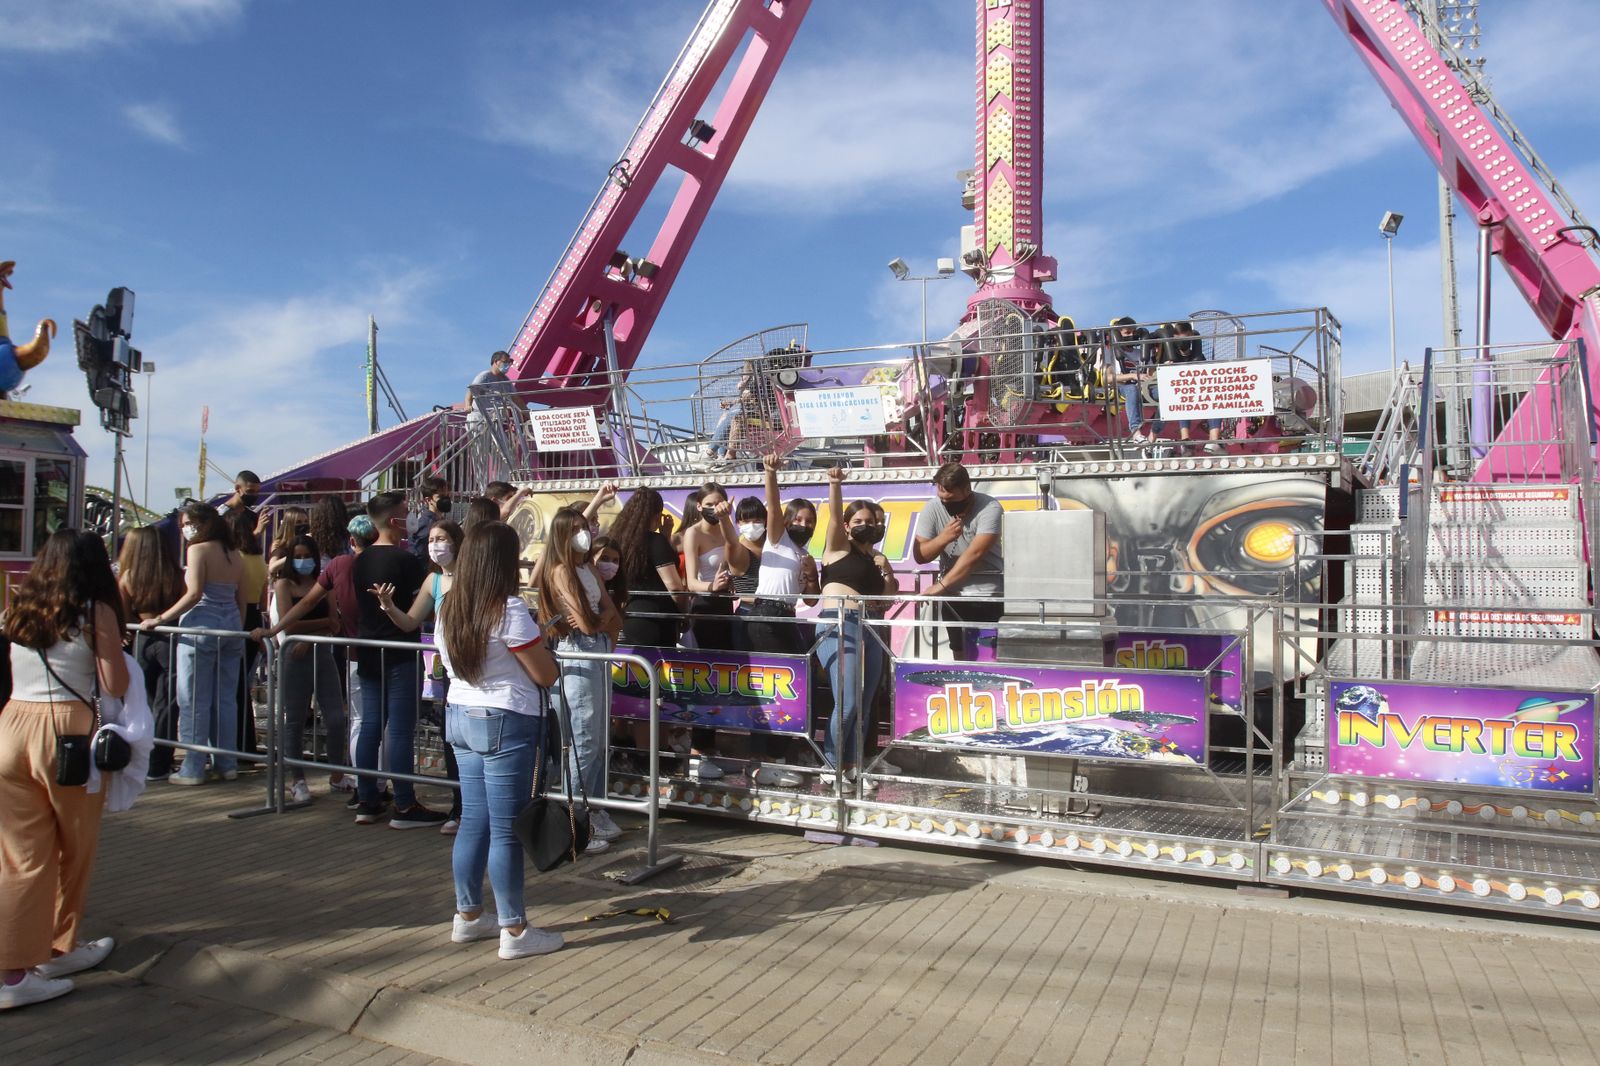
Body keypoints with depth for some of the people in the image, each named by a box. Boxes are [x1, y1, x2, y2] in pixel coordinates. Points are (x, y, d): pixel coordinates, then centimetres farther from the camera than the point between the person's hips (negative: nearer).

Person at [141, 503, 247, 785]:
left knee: (194, 701, 0)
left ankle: (193, 769, 3)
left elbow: (194, 594, -16)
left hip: (201, 627, -6)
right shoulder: (235, 556, 11)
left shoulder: (198, 550, -7)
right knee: (226, 699, 11)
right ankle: (227, 764, 15)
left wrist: (160, 619, -11)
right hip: (231, 628, 7)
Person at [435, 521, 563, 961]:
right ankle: (514, 931, 8)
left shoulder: (447, 608, 6)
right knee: (506, 828, -1)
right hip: (505, 723, -8)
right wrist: (541, 648, 9)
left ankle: (468, 916, 27)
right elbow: (547, 675, -12)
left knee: (473, 820, 16)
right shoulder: (509, 611, -17)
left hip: (459, 717, 8)